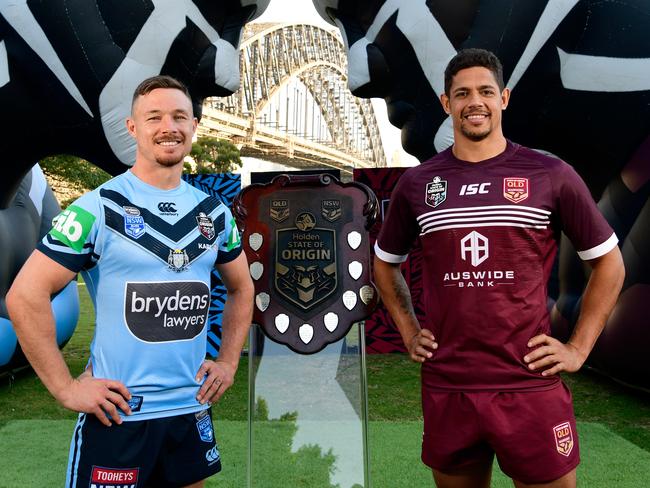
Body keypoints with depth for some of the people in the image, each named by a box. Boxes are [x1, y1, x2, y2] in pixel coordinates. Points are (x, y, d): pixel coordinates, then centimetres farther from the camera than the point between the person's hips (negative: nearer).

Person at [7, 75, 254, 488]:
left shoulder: (215, 212, 4)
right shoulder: (98, 209, -11)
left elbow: (241, 289, 16)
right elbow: (25, 296, -11)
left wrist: (228, 362, 7)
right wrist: (66, 387, -12)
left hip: (192, 408, 5)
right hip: (117, 415, -4)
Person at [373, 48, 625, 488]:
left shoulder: (551, 175, -2)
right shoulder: (417, 183, 3)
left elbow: (609, 262, 6)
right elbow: (386, 262, 17)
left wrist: (579, 348, 0)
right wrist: (409, 331, 8)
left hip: (531, 386, -2)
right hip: (446, 389, 2)